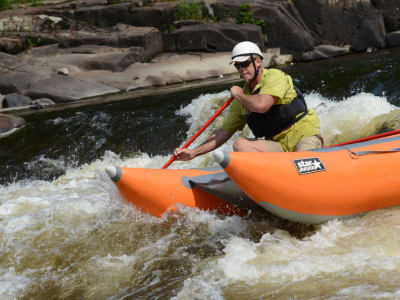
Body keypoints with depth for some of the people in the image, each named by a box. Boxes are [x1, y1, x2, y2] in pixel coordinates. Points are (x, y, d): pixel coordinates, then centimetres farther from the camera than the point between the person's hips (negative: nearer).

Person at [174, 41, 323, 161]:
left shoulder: (275, 77, -9)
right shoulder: (242, 99, 11)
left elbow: (261, 105, -29)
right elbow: (224, 132, 14)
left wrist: (238, 94, -8)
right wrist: (194, 152, 5)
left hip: (304, 136, -6)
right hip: (278, 145, 6)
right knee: (240, 144, -21)